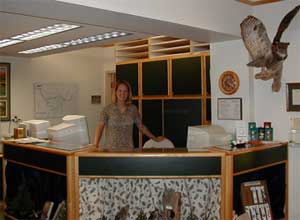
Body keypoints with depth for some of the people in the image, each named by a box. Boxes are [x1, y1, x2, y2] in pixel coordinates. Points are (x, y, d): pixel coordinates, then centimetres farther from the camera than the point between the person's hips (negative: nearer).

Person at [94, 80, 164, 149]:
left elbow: (141, 126, 17)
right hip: (111, 148, -2)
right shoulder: (107, 109, 1)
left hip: (128, 148, 2)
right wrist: (96, 144, -21)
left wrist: (155, 139, 19)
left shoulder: (133, 109, 8)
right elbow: (100, 127, -7)